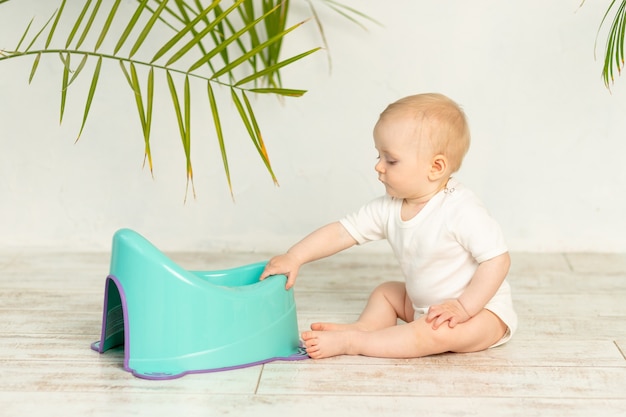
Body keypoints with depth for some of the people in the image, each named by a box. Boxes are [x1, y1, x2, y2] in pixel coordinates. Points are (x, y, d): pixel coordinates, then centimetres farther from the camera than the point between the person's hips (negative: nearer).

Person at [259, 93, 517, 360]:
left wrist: (464, 307, -28)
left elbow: (498, 260, -24)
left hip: (482, 310, -8)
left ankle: (351, 342, -26)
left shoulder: (462, 210, -26)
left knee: (437, 333, -33)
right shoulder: (388, 209, -6)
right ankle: (365, 326, -13)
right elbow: (341, 232, -5)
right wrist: (293, 258, -14)